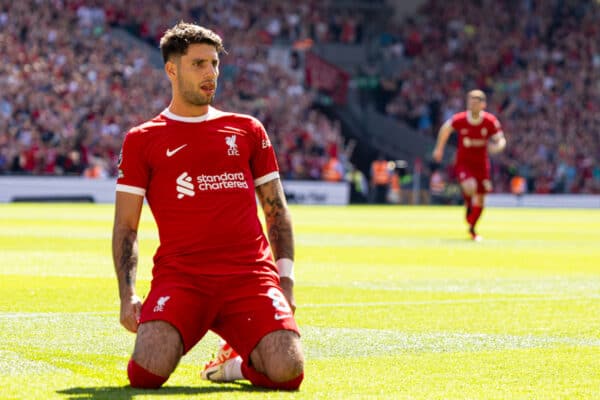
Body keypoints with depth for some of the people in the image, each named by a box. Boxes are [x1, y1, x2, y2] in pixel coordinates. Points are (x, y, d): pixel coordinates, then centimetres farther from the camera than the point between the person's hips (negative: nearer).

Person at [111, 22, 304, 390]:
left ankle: (241, 360, 15)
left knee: (288, 372, -22)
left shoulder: (247, 130, 17)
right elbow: (126, 226, 9)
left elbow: (277, 211, 19)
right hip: (179, 276, -1)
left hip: (251, 277, 1)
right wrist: (127, 296, -2)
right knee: (147, 373, -25)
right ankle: (172, 339, 13)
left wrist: (286, 279, 8)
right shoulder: (143, 140, 10)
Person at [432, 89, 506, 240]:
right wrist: (439, 148, 13)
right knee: (470, 186, -32)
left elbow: (501, 140, -5)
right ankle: (468, 203, 4)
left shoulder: (491, 121, -14)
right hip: (463, 162, -2)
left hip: (481, 163, 2)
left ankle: (472, 228, 31)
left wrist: (497, 146, -30)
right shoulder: (459, 119, -15)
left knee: (480, 200, 6)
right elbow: (446, 128, 6)